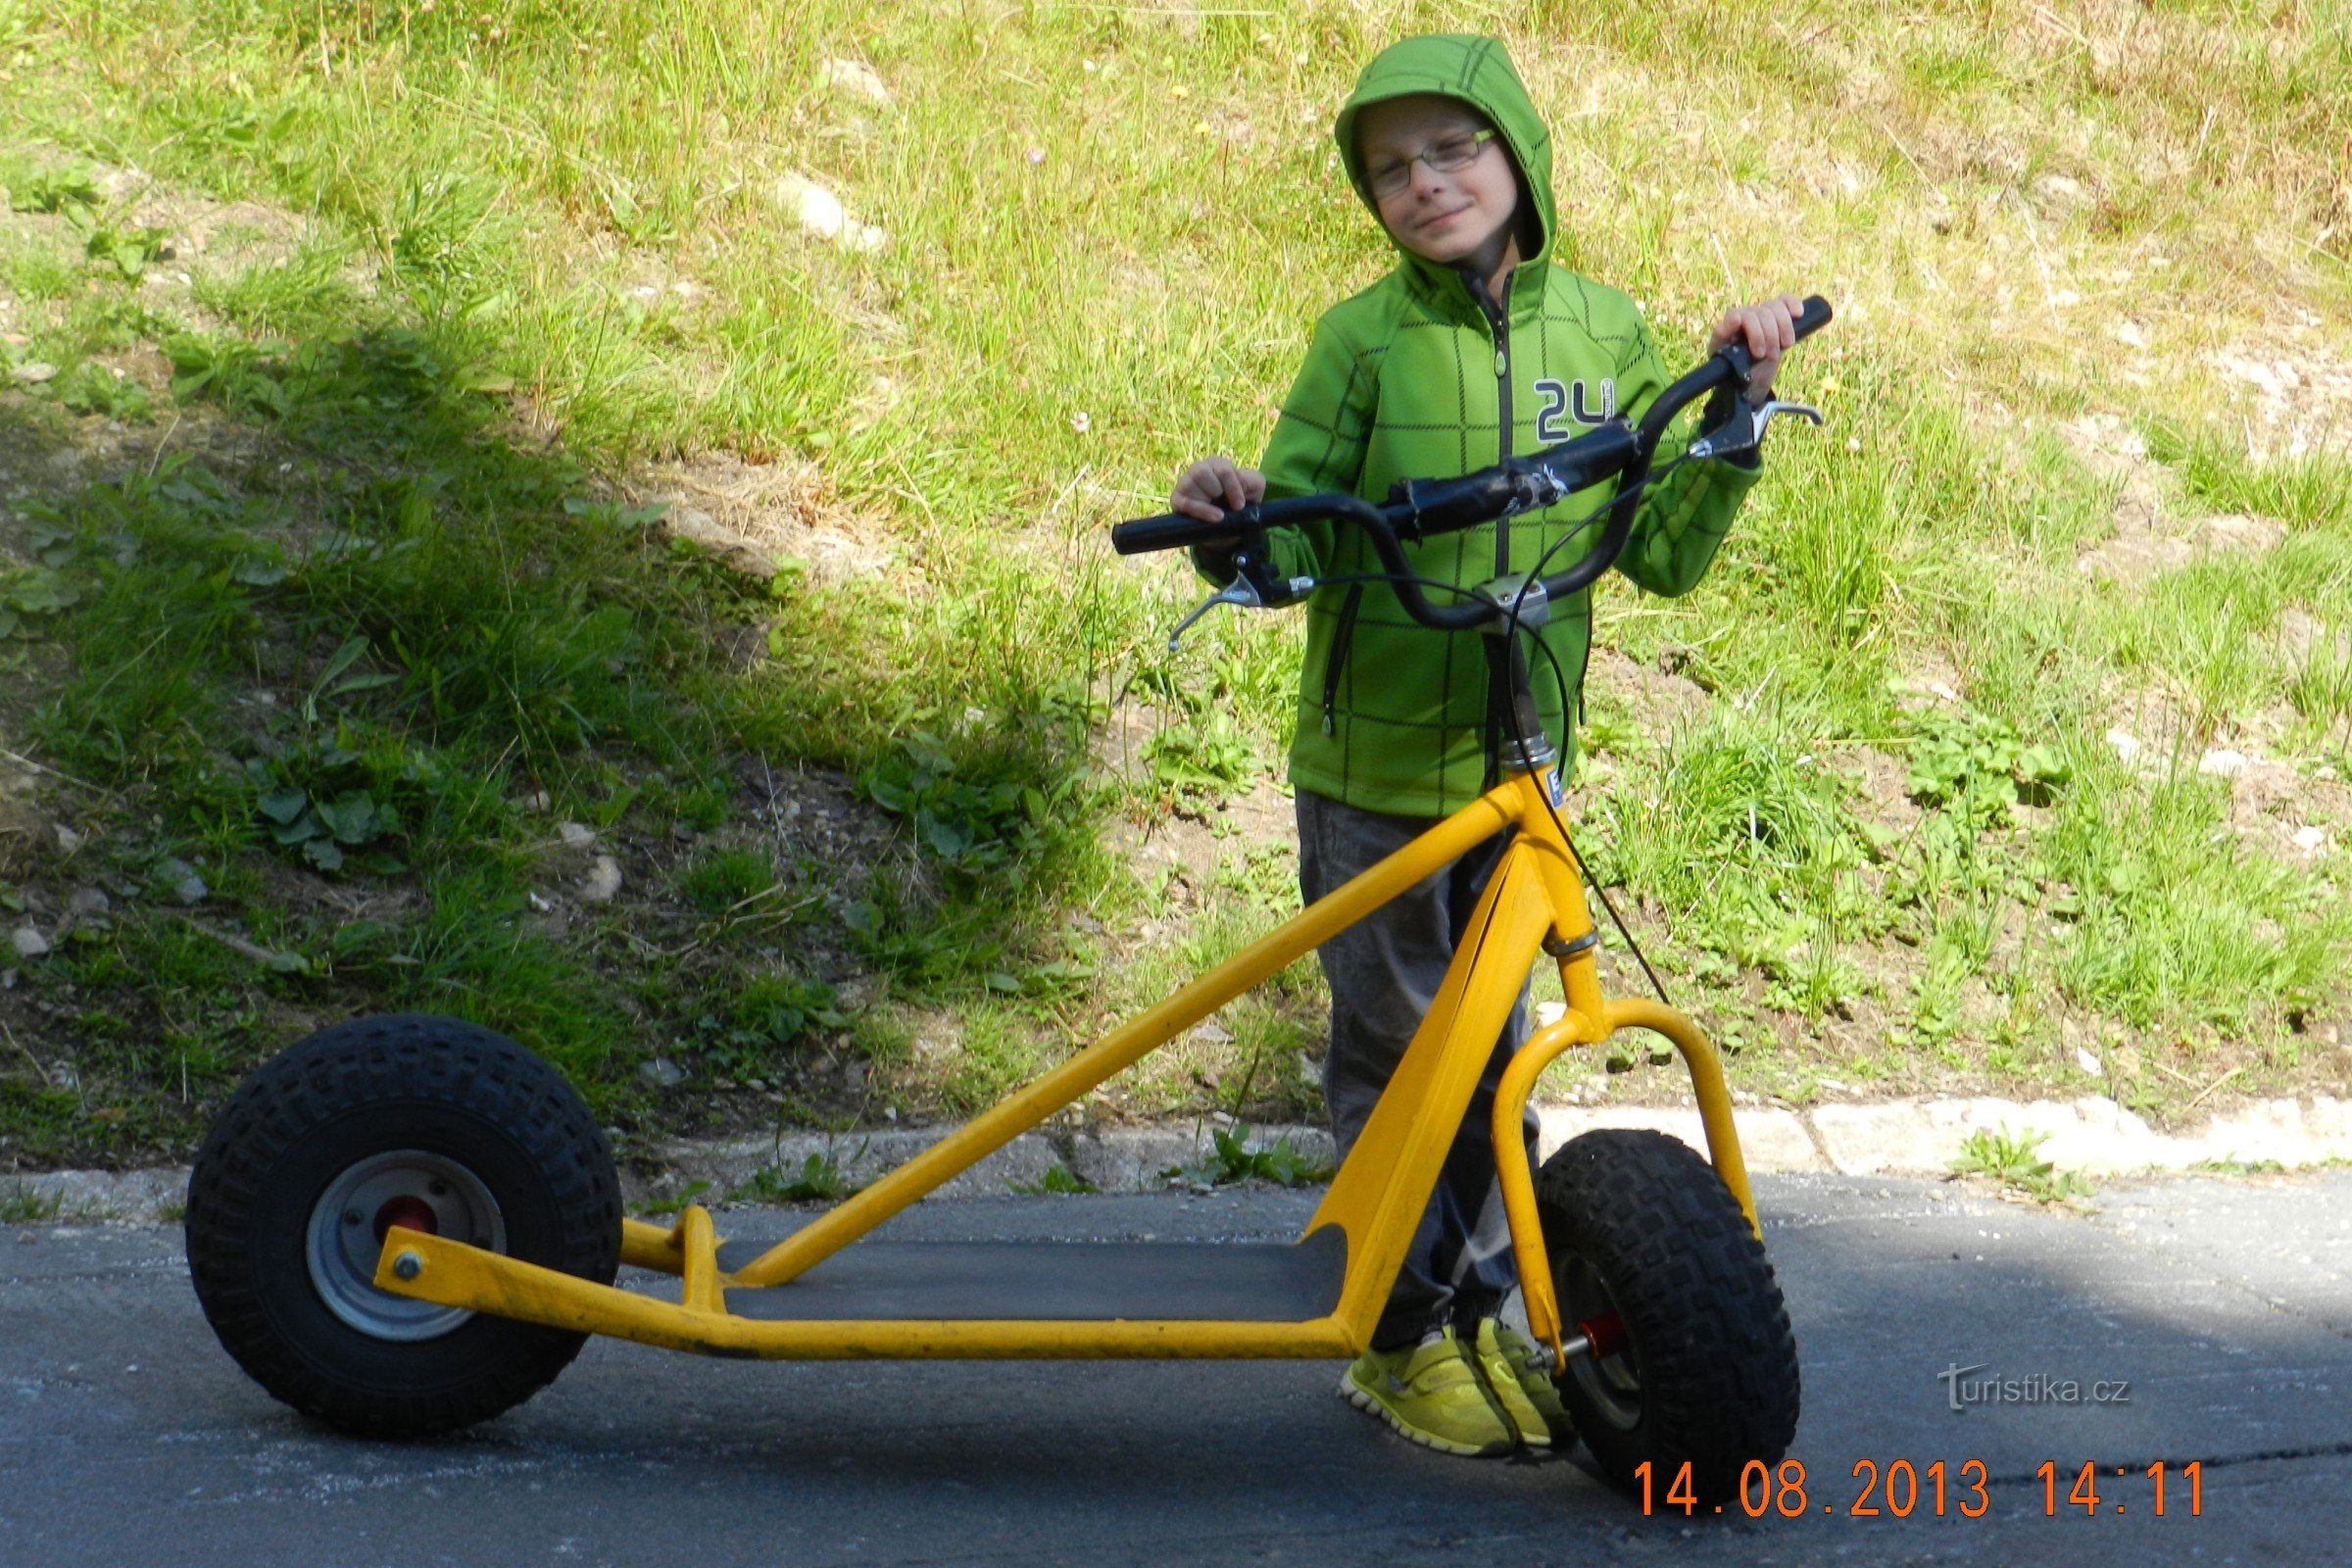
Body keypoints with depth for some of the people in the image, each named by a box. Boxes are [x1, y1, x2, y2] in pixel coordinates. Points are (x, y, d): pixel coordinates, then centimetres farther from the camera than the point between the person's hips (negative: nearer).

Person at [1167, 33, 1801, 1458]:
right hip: (1374, 767, -3)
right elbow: (1302, 542, -7)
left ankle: (1477, 1316, 26)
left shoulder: (1603, 332, 1)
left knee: (1492, 1048, 12)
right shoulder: (1366, 340, -8)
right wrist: (1234, 528, -28)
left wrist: (1737, 410, -8)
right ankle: (1400, 1339, 15)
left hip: (1519, 765, 3)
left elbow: (1665, 553, 2)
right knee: (1395, 1055, 4)